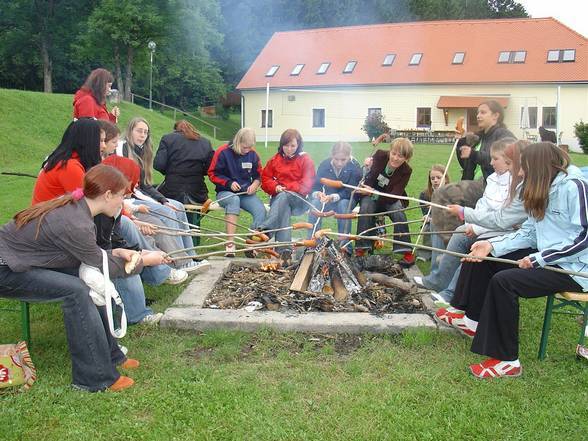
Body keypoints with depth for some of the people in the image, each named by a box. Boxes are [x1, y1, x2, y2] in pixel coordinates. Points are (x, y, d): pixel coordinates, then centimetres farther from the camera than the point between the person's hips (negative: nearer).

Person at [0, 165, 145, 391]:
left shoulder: (74, 204, -2)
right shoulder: (76, 224, -28)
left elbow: (89, 254, 9)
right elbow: (103, 267, -15)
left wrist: (114, 252, -5)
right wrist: (143, 261, -4)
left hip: (20, 259, 9)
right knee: (75, 290, -22)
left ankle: (108, 354, 10)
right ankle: (95, 376, -13)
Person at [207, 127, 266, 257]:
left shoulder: (253, 155, 5)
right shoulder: (223, 152, -6)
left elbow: (259, 175, 17)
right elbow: (212, 174, -2)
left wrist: (255, 184, -6)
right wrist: (229, 183, -15)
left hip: (246, 193, 3)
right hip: (225, 192, -3)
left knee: (261, 210, -27)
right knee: (234, 200, -40)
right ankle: (230, 244, -45)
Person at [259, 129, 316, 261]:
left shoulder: (306, 160, 4)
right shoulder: (275, 159, 14)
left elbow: (307, 184, -4)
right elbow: (265, 178, 14)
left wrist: (287, 188, -16)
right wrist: (275, 187, -9)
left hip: (299, 198, -1)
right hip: (278, 197, 2)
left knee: (284, 196, -36)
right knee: (284, 209, -35)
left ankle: (265, 229, -48)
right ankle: (284, 248, -50)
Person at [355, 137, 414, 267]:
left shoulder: (406, 171, -18)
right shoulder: (380, 156, -17)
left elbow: (394, 197, -24)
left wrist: (373, 193, -34)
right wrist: (367, 168, -28)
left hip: (390, 199, 0)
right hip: (370, 195, 0)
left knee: (398, 212, -28)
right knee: (365, 209, -30)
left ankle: (406, 252, -21)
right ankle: (361, 249, -26)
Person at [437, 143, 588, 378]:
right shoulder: (543, 190, 9)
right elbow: (529, 232, 7)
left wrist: (538, 258, -23)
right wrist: (492, 244, -5)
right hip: (547, 258, 10)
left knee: (503, 280, -28)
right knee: (481, 255, 8)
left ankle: (507, 361, -17)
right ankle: (472, 318, 20)